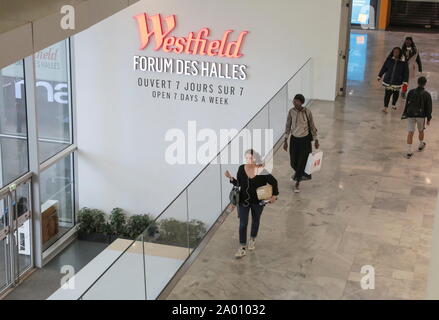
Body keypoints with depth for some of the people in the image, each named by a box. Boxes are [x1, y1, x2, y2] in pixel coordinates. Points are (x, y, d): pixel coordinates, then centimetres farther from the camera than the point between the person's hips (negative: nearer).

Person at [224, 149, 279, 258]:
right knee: (243, 224, -3)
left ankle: (252, 240, 45)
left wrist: (274, 195, -4)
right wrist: (231, 178, -13)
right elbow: (238, 183, 2)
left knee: (255, 221, 20)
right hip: (243, 201, 1)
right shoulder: (242, 169, -10)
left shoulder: (262, 171, -18)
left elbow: (274, 182, -6)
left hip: (257, 202, -1)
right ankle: (242, 248, 4)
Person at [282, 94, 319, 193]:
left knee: (302, 161, 2)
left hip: (305, 139, -2)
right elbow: (288, 126, 1)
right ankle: (298, 172, 44)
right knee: (293, 162, 9)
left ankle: (297, 183, 20)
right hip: (294, 139, 3)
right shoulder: (291, 111, -8)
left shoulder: (307, 112, -15)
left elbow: (312, 126, -6)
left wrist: (316, 140, -1)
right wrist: (285, 140, 1)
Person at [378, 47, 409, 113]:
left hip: (397, 81, 0)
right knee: (387, 93, -3)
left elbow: (406, 72, -6)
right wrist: (380, 76, 11)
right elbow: (384, 68, 6)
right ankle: (385, 107, 6)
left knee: (396, 93, 15)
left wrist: (405, 82, -11)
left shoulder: (403, 62, -10)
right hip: (388, 80, 0)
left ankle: (393, 105, 38)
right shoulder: (389, 60, -5)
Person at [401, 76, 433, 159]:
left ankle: (409, 152, -7)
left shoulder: (411, 92, -4)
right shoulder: (427, 94, -8)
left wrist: (405, 113, 13)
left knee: (410, 133, -2)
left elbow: (407, 104, 1)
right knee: (421, 131, 22)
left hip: (411, 115, 1)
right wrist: (428, 119, 4)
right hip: (421, 115, 0)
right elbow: (429, 108, -4)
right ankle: (421, 146, 44)